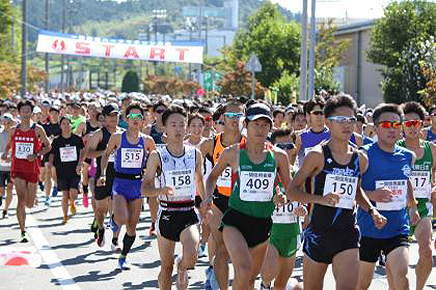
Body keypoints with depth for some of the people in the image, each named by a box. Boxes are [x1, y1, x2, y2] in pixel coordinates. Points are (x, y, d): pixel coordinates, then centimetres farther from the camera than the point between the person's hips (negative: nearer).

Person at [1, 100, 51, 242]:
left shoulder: (37, 130, -2)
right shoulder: (14, 130, 4)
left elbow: (48, 146, 2)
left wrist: (36, 155, -13)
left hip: (32, 169, 0)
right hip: (17, 169, 0)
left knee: (29, 204, 10)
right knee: (21, 199, -15)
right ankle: (23, 232, -13)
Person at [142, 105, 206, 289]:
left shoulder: (195, 154, 3)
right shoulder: (157, 156, -5)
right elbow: (145, 188, -7)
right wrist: (160, 191, -28)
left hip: (189, 213, 1)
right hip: (167, 214, -1)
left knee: (191, 258, -21)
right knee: (166, 267, 7)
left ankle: (182, 267, 14)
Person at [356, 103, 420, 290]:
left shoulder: (408, 157, 5)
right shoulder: (364, 154, -10)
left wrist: (413, 206, 26)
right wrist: (371, 195, -25)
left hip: (398, 229, 3)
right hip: (368, 230, -2)